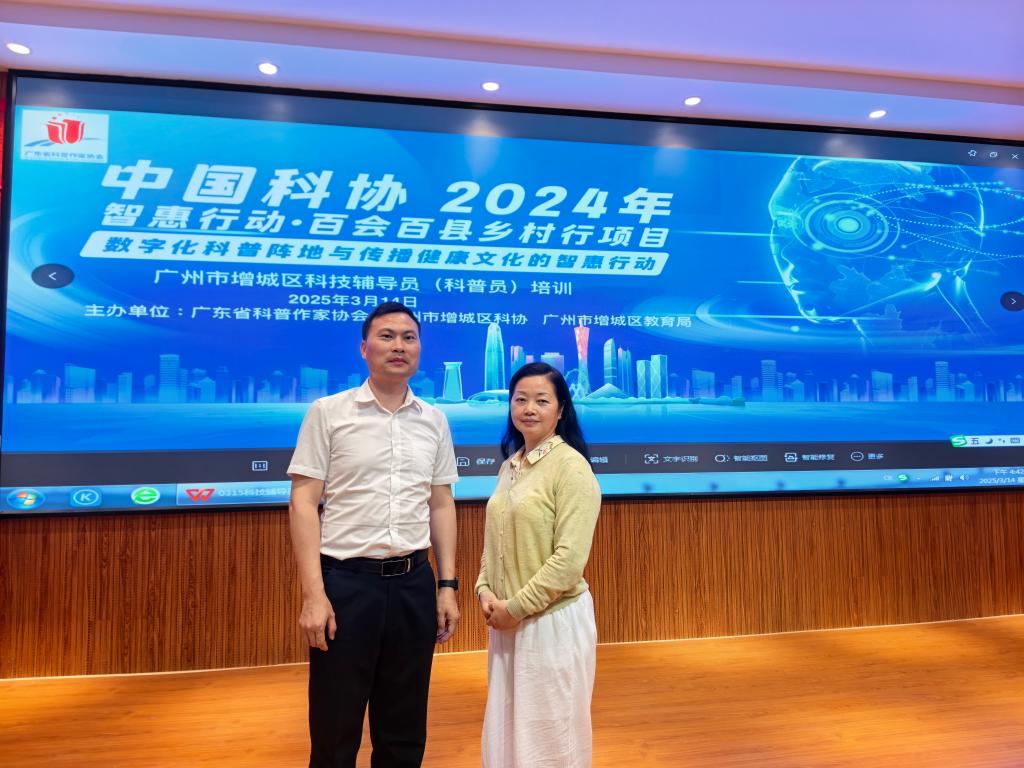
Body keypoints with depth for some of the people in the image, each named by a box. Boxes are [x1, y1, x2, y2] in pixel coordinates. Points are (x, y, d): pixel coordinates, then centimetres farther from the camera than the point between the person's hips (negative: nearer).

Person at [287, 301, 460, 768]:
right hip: (346, 581, -3)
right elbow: (303, 503, -7)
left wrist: (447, 584, 6)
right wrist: (313, 593, -13)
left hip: (414, 583, 4)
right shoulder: (328, 413, -4)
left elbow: (441, 505, 10)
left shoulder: (434, 421, 6)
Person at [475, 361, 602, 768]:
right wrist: (485, 591, -2)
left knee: (550, 731, 10)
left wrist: (516, 607, -15)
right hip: (507, 622, 7)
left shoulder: (571, 466, -14)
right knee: (507, 728, 19)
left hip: (553, 620, -7)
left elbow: (570, 558, -20)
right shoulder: (509, 466, 8)